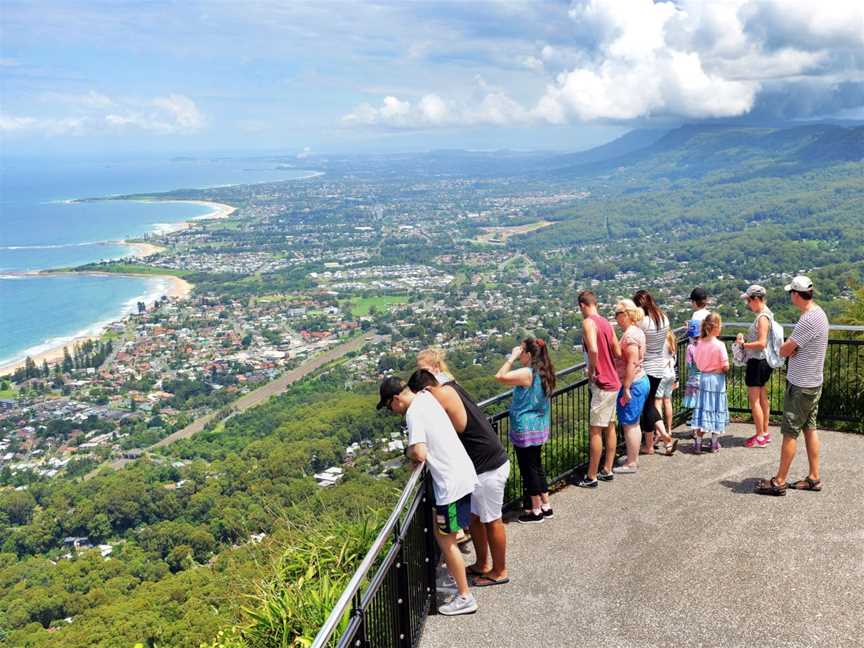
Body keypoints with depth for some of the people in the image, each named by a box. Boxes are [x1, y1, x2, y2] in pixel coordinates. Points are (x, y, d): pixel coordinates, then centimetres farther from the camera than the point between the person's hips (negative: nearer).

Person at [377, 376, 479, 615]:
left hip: (453, 483, -9)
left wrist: (408, 451, -5)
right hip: (462, 473, 9)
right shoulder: (426, 397, 6)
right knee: (442, 532, 25)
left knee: (446, 540, 4)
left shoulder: (414, 413, -19)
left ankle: (465, 597, 13)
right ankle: (454, 575, 39)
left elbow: (419, 453, -30)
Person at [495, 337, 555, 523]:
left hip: (525, 430, -9)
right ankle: (546, 506, 28)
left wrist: (512, 357, -19)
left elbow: (500, 376, -27)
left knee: (529, 469, 4)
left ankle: (536, 511, 15)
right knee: (537, 466, 20)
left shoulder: (527, 373, -24)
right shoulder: (544, 372, 4)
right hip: (540, 427, 9)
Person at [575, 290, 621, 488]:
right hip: (613, 382, 9)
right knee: (609, 427, 16)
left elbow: (593, 350, -30)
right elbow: (618, 353, 12)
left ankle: (591, 477, 4)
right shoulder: (606, 323, 10)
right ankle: (607, 470, 25)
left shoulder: (588, 322, -16)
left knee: (595, 431, -2)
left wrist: (591, 372, -17)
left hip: (602, 384, -9)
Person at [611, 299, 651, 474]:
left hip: (632, 384, -10)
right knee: (633, 423, 19)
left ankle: (631, 463, 7)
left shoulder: (630, 335, -20)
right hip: (641, 381, 10)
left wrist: (626, 388, -22)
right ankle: (633, 457, 30)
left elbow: (632, 363, -25)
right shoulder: (637, 331, 11)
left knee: (629, 424, -1)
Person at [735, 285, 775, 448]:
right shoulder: (765, 313, 11)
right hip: (763, 361, 10)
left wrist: (743, 344, -16)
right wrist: (745, 338, 7)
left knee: (754, 399, -3)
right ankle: (765, 433, 26)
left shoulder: (762, 317, -20)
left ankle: (760, 437, 3)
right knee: (762, 398, 17)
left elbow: (762, 343, -26)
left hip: (757, 361, -10)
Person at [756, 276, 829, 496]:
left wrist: (788, 346, -2)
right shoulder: (818, 312, 8)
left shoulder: (808, 320, -25)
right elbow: (793, 349, 9)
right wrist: (792, 347, -10)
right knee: (810, 429, 15)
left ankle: (779, 482, 4)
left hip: (801, 386, -10)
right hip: (812, 382, 10)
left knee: (790, 433, -3)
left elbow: (783, 350, -20)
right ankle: (814, 478, 22)